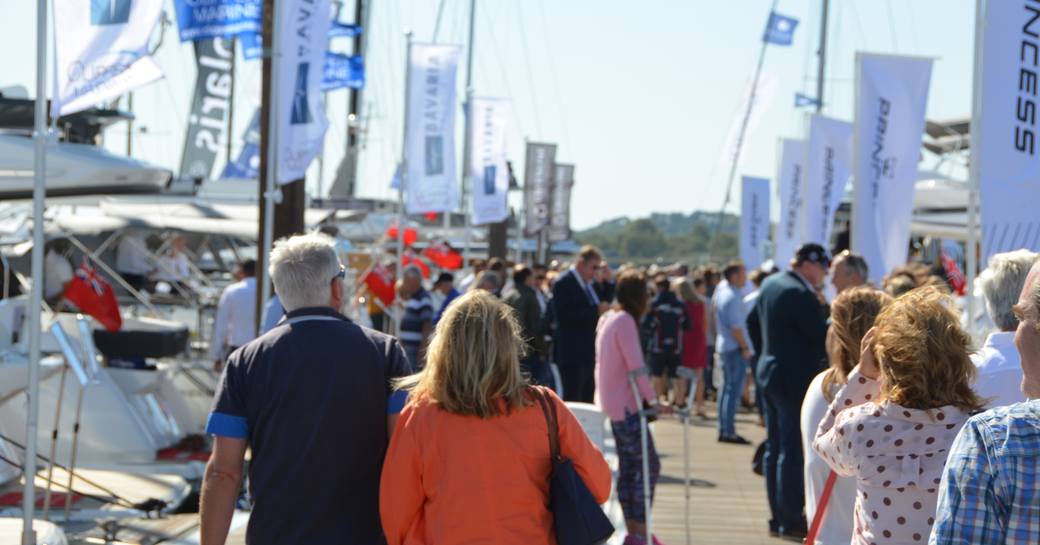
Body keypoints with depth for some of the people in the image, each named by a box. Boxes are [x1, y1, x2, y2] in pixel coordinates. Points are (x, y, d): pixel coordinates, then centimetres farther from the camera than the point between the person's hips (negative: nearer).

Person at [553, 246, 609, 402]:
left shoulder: (588, 284, 16)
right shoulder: (563, 283, -10)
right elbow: (564, 315, -21)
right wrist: (596, 310, -23)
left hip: (589, 354, 9)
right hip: (572, 354, -9)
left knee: (587, 400, 10)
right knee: (572, 401, -8)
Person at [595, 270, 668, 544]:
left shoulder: (607, 318, 12)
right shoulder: (625, 321, -16)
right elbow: (636, 366, -20)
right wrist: (652, 399, -15)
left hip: (612, 404, 9)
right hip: (626, 406, -9)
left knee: (628, 467, 11)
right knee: (649, 466, -6)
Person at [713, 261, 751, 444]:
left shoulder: (722, 289, 8)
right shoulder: (734, 298, -18)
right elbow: (736, 327, -21)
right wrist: (745, 348, -13)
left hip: (724, 345, 10)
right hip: (735, 348, -10)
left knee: (727, 388, 14)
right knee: (734, 390, -7)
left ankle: (723, 430, 17)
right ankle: (729, 432, -7)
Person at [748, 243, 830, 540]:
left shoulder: (770, 284, 9)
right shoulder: (800, 295, -21)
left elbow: (753, 320, 21)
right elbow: (823, 335, -19)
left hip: (770, 373, 10)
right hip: (796, 380, -10)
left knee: (774, 449, 13)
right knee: (793, 452, -5)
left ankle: (777, 517, 19)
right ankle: (791, 522, -2)